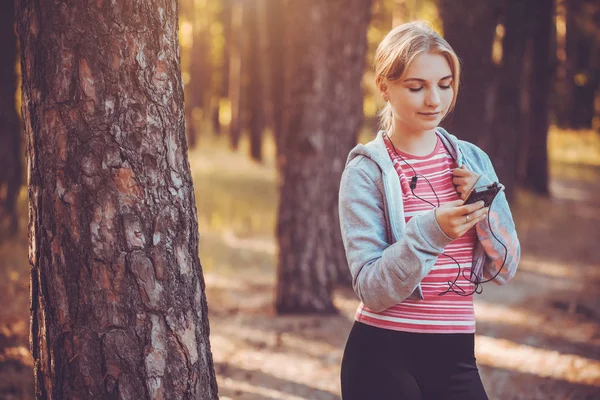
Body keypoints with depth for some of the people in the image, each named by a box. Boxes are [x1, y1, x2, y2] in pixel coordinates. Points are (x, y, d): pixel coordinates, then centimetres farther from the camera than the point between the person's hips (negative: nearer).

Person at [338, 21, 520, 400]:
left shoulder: (472, 161, 5)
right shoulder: (367, 170, -8)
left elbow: (505, 269, 5)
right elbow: (372, 291, -13)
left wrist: (484, 208, -12)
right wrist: (430, 230, -27)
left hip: (455, 355, 4)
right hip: (382, 356, -4)